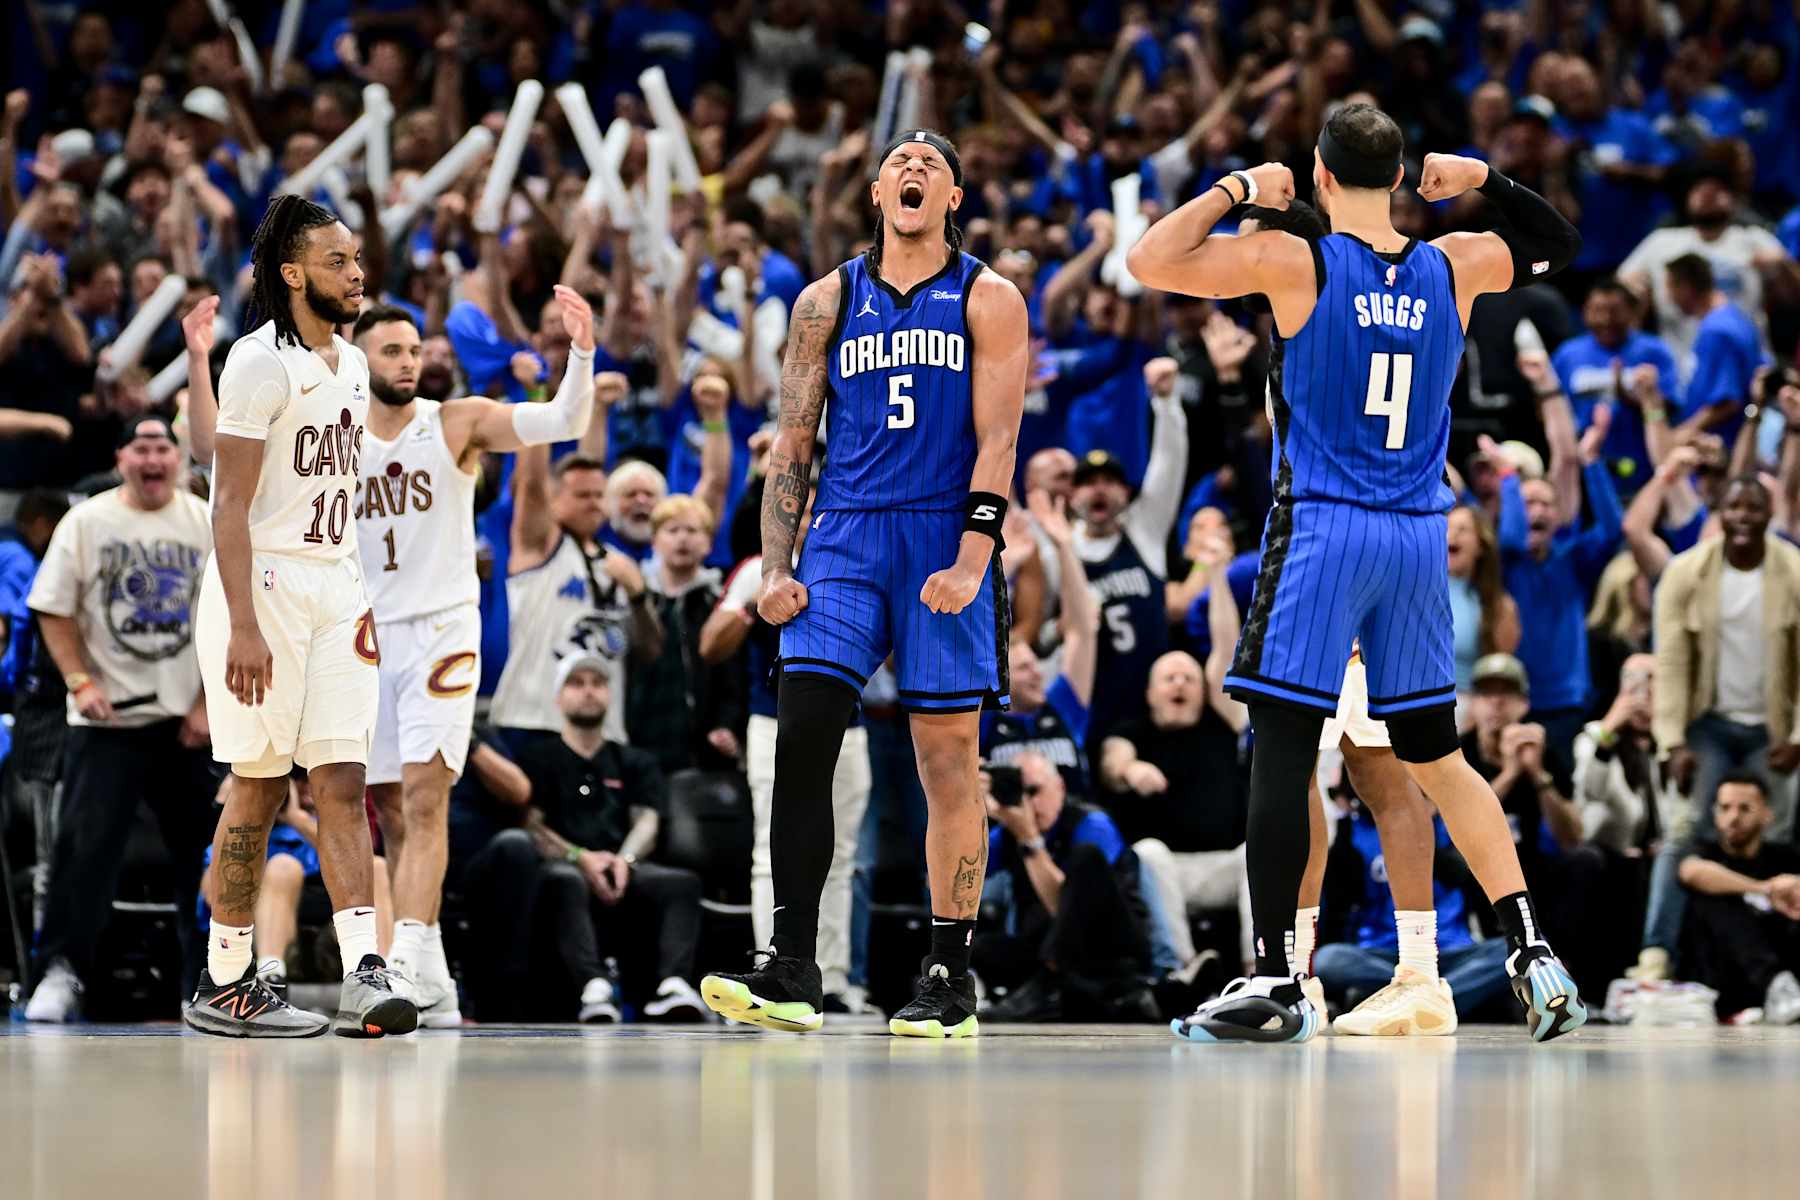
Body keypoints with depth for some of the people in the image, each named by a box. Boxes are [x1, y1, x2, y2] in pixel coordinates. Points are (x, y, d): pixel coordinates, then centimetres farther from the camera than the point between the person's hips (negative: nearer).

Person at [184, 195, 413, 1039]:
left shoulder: (350, 366, 14)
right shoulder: (261, 363, -12)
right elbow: (232, 504, -15)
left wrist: (361, 602, 14)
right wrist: (243, 627, -21)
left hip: (334, 590, 7)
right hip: (264, 587, -7)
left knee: (342, 783, -3)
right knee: (260, 788, -2)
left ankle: (365, 972, -11)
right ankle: (223, 983, 7)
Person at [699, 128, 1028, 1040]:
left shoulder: (988, 299, 4)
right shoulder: (827, 303, 13)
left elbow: (996, 439, -4)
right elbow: (792, 443, 12)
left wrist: (972, 558, -16)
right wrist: (775, 569, 2)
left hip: (945, 543, -2)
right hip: (843, 537, 2)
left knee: (947, 759, -1)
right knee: (801, 736, -12)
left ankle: (952, 980, 5)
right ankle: (790, 971, -11)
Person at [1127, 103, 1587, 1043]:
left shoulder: (1293, 261, -8)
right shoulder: (1455, 268, 6)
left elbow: (1150, 261, -7)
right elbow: (1556, 245, 26)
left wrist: (1238, 188, 2)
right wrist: (1485, 181, 14)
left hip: (1321, 528, -5)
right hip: (1419, 539, 5)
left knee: (1282, 750, -3)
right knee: (1435, 755, 15)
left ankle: (1274, 982, -8)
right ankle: (1532, 954, 6)